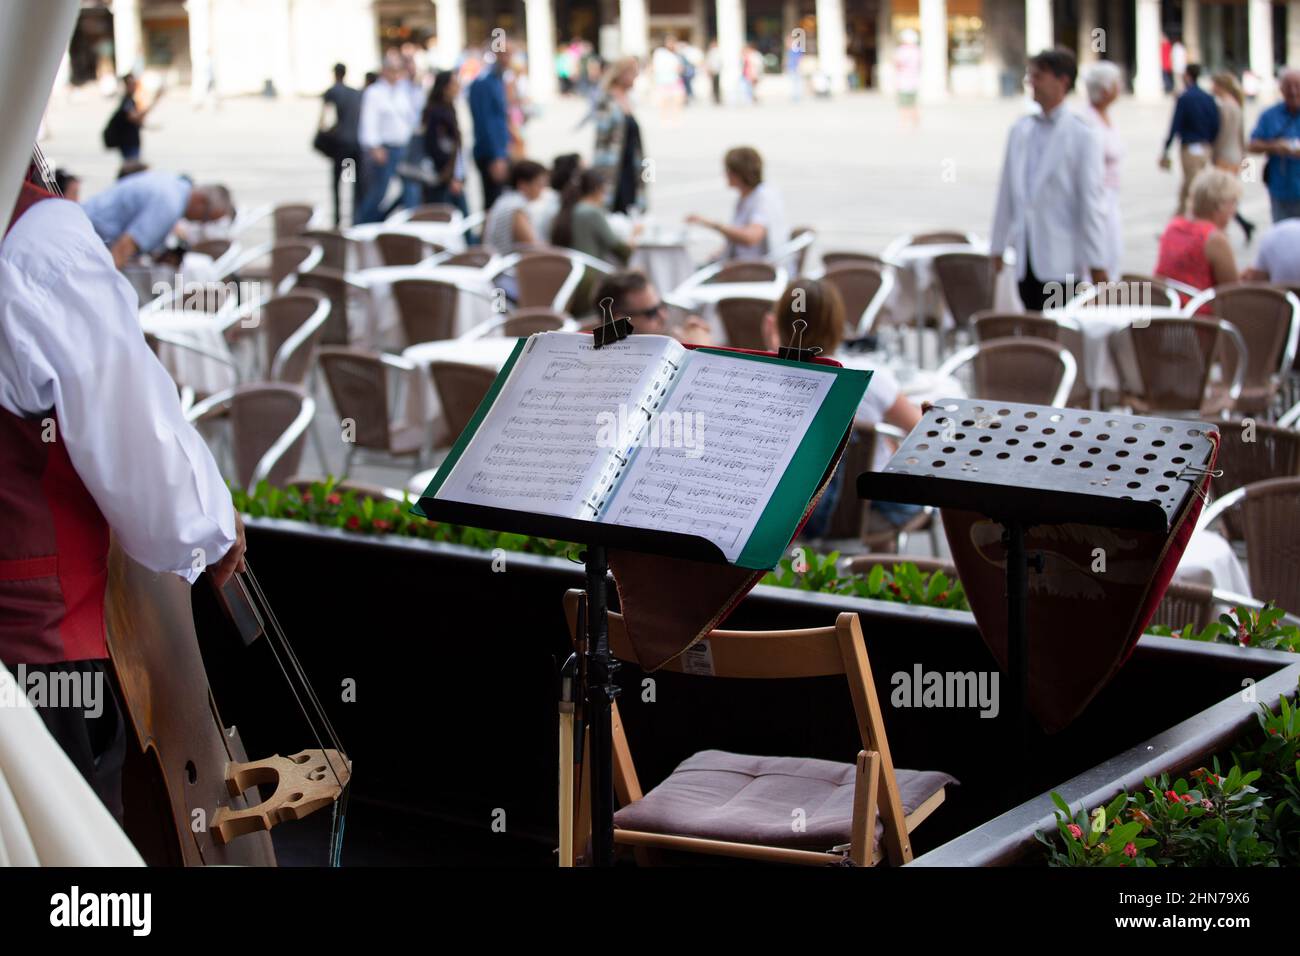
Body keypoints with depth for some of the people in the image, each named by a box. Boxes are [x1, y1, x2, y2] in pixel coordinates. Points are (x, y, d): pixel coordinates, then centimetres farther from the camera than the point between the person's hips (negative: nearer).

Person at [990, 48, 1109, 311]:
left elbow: (1092, 201, -8)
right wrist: (997, 247, 15)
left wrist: (1096, 263, -10)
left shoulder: (1082, 136, -5)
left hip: (1062, 262, -5)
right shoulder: (1021, 130, 12)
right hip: (1025, 257, 5)